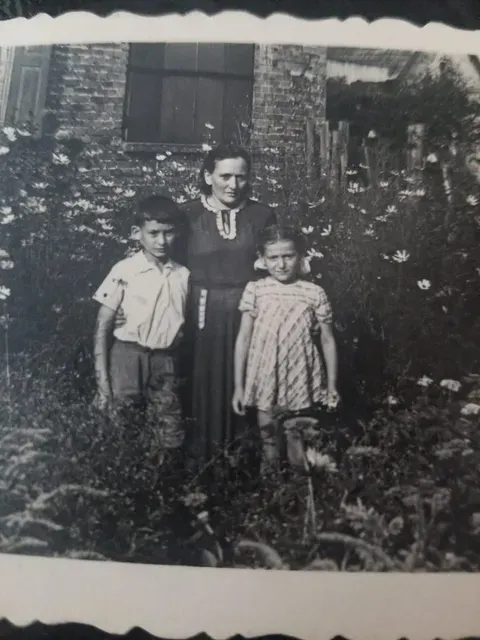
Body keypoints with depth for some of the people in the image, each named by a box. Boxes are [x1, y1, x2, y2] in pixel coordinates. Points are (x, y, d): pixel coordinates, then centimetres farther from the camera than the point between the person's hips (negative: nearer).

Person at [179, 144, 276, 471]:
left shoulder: (263, 215, 2)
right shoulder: (189, 215, -2)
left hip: (248, 310, 1)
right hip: (202, 311, -1)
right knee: (204, 381, 7)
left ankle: (238, 451, 27)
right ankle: (202, 456, 24)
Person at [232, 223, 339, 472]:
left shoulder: (315, 293, -3)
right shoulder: (255, 290, -3)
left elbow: (327, 340, 3)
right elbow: (243, 338, -1)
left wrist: (332, 384, 5)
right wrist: (238, 385, -2)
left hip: (300, 381, 0)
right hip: (264, 380, 1)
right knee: (268, 438, 15)